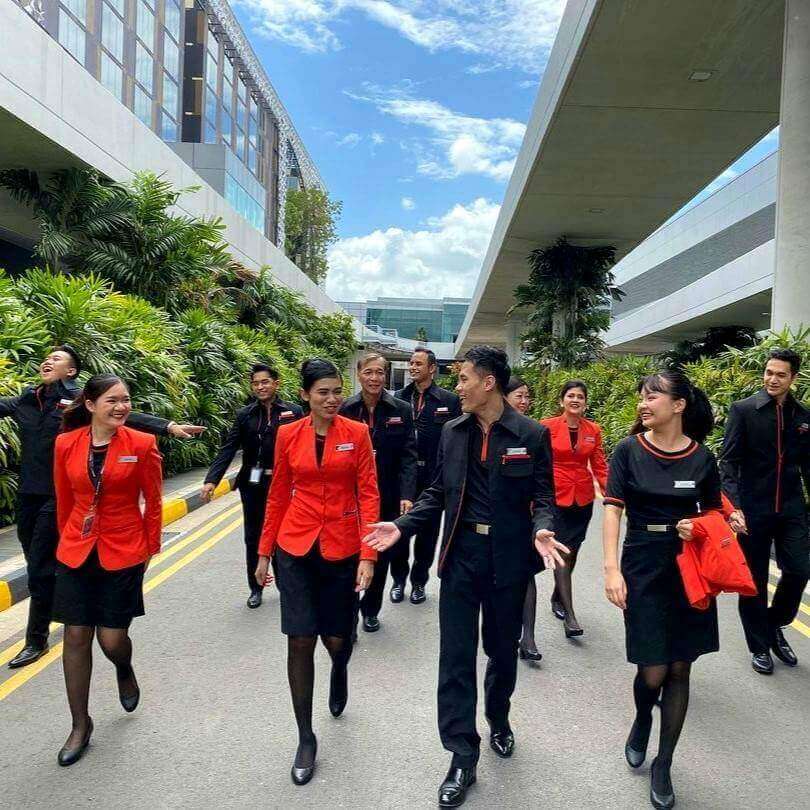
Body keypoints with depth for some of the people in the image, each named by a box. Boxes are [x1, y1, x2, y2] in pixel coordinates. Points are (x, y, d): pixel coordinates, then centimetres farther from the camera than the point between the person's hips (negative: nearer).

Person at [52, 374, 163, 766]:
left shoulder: (142, 445, -10)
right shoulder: (66, 444, -3)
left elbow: (153, 503, -2)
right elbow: (64, 502, 9)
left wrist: (150, 550, 3)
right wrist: (68, 541, 15)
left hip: (124, 554, -2)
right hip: (76, 553, 3)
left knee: (112, 639, 1)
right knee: (76, 637, 7)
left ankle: (125, 671, 40)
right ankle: (80, 725, 25)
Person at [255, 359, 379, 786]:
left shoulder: (357, 433, -5)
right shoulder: (288, 435, 0)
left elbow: (368, 495, -6)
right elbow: (278, 495, 7)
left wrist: (368, 555, -12)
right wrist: (264, 551, 9)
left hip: (342, 548, 0)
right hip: (295, 548, 1)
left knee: (336, 638, 9)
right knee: (300, 640, 0)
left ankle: (339, 671, 48)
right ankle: (306, 738, 18)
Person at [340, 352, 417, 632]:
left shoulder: (401, 410, -3)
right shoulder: (345, 409, -3)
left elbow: (408, 456, -5)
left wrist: (407, 495, -16)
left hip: (386, 497, 1)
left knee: (380, 555, 13)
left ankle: (371, 610, 33)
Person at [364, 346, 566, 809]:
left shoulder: (532, 434, -7)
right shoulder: (453, 432, 3)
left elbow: (543, 495, -4)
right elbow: (439, 493, 8)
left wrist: (541, 529, -24)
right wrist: (402, 526, -4)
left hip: (509, 555, -2)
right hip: (462, 552, 2)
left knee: (503, 649, 17)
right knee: (456, 654, 3)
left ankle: (498, 720, 45)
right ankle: (463, 757, 16)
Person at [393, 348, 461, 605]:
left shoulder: (449, 400, -3)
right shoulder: (398, 398, 3)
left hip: (433, 477, -1)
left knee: (427, 531, 10)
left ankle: (419, 581, 28)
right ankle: (399, 579, 28)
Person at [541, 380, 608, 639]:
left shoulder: (594, 430, 4)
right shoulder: (548, 427, -6)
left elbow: (599, 467, 6)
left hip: (583, 499, 4)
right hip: (556, 497, -4)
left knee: (572, 551, 13)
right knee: (562, 551, -8)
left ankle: (557, 597, 34)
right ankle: (569, 615, -5)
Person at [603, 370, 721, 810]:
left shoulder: (702, 457, 0)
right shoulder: (628, 450, -5)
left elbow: (714, 514, 12)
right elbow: (613, 509, -9)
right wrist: (611, 569, -18)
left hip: (690, 569, 2)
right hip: (643, 568, -2)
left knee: (679, 670, 8)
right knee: (653, 672, -1)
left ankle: (663, 766, 27)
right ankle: (642, 720, 35)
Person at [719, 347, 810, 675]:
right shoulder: (743, 410, -6)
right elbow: (729, 462, -11)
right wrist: (733, 506, -20)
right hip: (753, 509, -3)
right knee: (754, 580, 7)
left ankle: (774, 625, 28)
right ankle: (759, 646, 25)